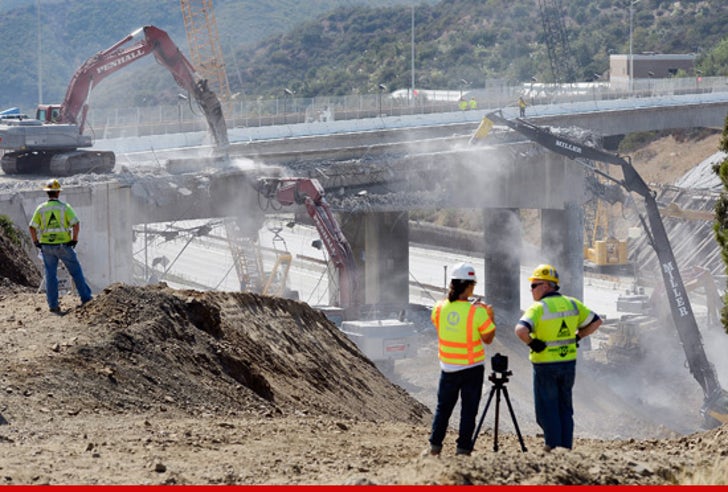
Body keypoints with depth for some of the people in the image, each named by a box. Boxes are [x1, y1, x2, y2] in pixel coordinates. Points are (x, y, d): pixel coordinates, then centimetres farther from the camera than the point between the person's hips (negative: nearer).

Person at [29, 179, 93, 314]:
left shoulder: (41, 209, 0)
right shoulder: (64, 207, -6)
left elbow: (32, 227, -3)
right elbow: (76, 223, -16)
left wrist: (36, 242, 6)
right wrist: (74, 239, -5)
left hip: (47, 246, 2)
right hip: (64, 245, -2)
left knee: (51, 275, 8)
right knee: (76, 272, 10)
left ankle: (53, 305, 7)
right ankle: (86, 298, 13)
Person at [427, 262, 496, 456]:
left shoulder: (440, 308, -7)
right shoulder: (477, 312, -18)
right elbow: (488, 338, -9)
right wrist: (490, 316, 6)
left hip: (448, 367, 3)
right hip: (472, 368, -3)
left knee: (443, 407, 17)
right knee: (468, 410, 6)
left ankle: (435, 444, 18)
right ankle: (463, 448, 5)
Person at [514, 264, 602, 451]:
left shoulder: (538, 308, -13)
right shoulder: (572, 304, 4)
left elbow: (521, 330, -29)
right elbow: (596, 321, 12)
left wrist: (531, 343, -12)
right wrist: (576, 338, 12)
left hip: (545, 365, -5)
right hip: (569, 363, 5)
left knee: (547, 407, 5)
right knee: (565, 407, 15)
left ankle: (553, 445, 2)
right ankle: (566, 445, 14)